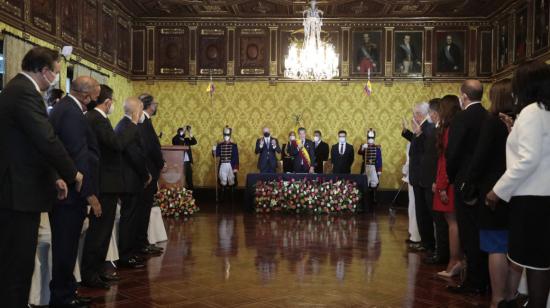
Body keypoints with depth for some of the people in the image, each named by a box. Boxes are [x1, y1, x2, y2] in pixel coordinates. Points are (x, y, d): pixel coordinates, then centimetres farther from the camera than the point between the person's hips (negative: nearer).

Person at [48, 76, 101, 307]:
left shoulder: (62, 107, 14)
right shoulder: (72, 112, -17)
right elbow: (79, 156, -22)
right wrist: (90, 194, -19)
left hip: (60, 190, 10)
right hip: (70, 192, -10)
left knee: (65, 245, 17)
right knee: (66, 247, 0)